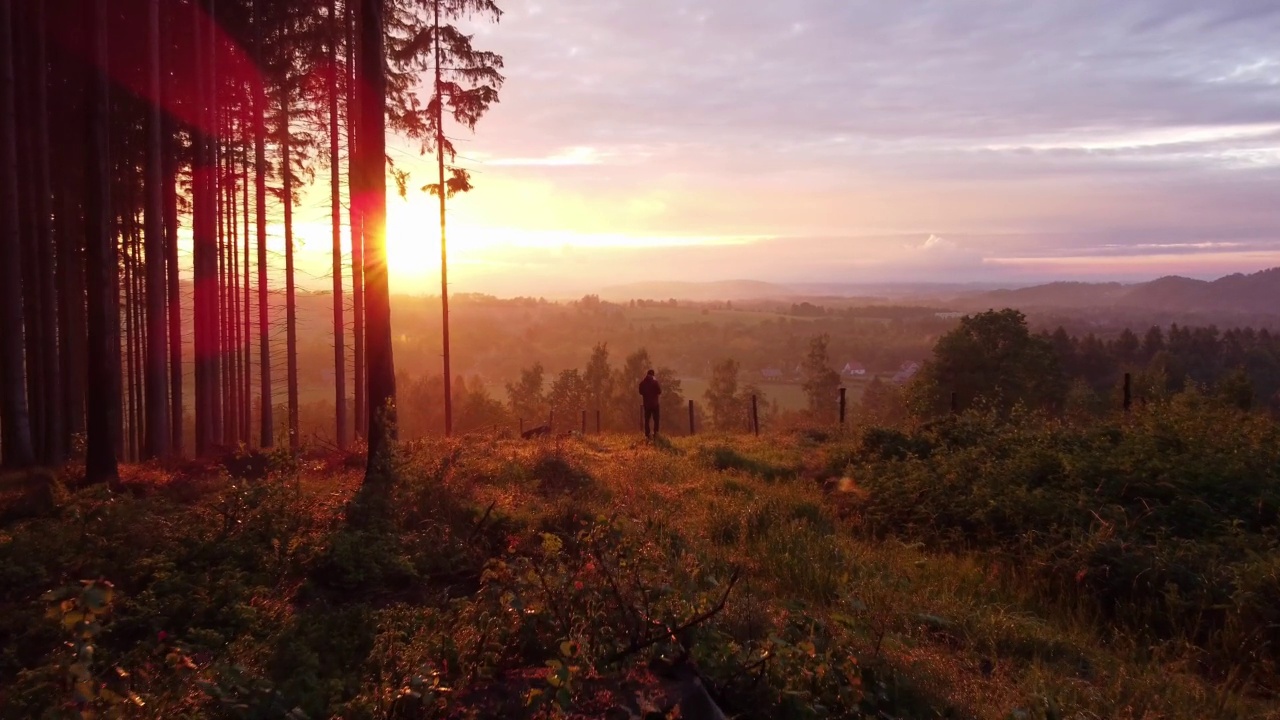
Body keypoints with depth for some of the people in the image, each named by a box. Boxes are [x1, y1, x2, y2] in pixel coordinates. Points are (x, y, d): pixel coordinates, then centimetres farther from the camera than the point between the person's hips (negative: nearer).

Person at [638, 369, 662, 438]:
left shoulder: (642, 383, 0)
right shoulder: (654, 382, -12)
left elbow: (641, 392, 9)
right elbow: (659, 391, -9)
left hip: (646, 403, 3)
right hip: (654, 403, -3)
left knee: (647, 419, 10)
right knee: (656, 419, 3)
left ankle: (647, 433, 7)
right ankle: (655, 433, -5)